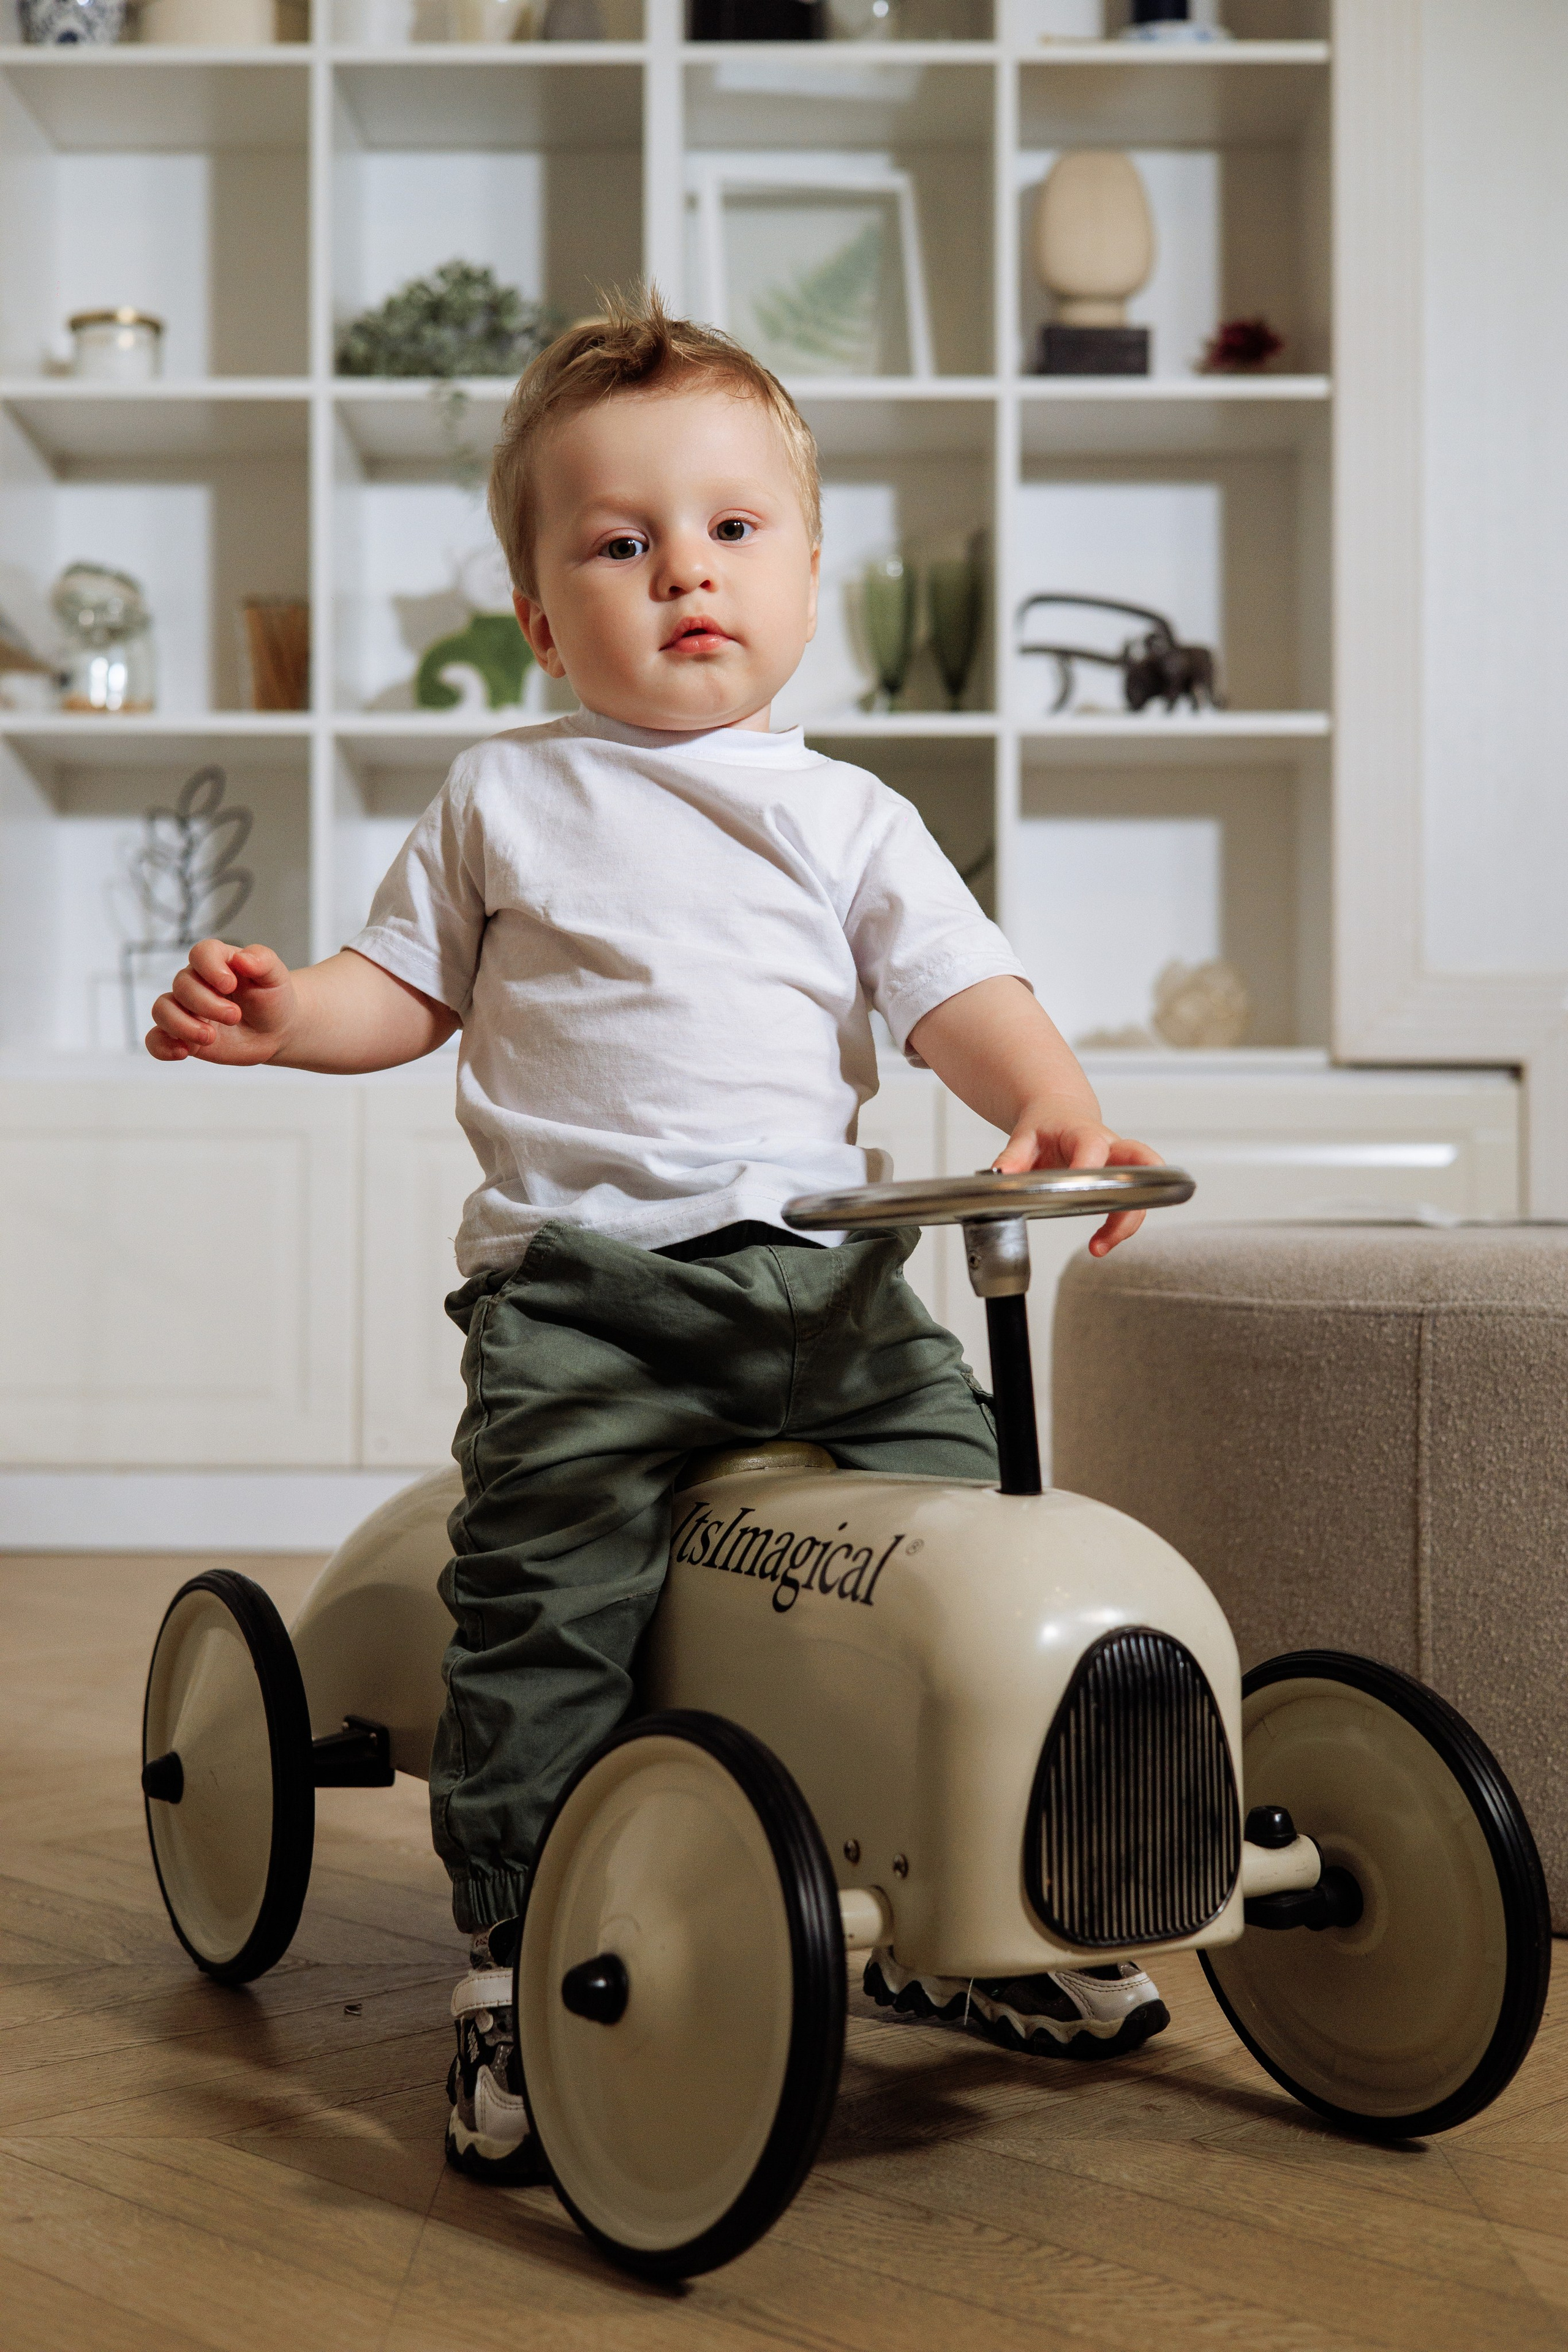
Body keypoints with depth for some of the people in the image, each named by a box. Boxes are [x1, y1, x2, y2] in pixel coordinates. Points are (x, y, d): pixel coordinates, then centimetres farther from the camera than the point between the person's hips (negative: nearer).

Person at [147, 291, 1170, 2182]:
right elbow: (405, 985, 18)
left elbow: (961, 992, 5)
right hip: (577, 1278, -1)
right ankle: (513, 1952, -2)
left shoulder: (845, 815, 13)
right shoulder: (505, 799, 12)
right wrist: (283, 1010, -3)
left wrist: (1052, 1106, -15)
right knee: (543, 1593, -18)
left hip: (821, 1263, 2)